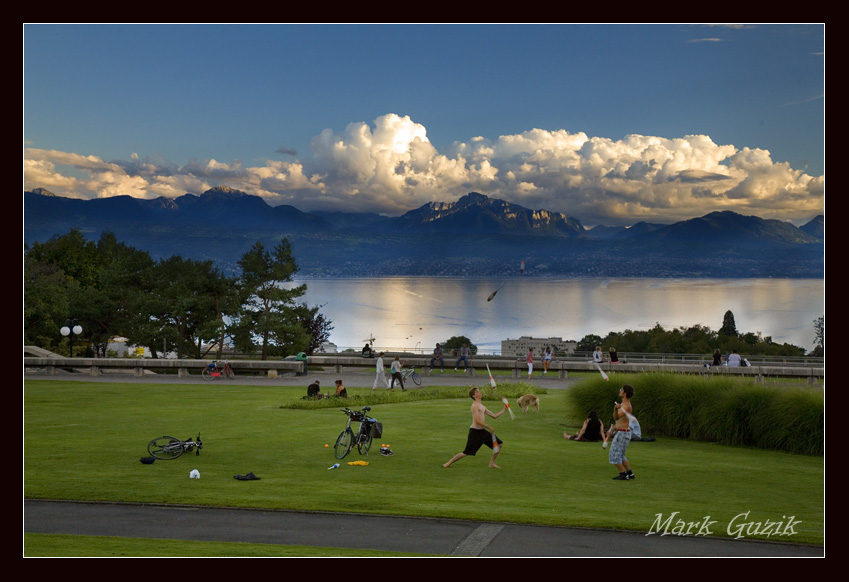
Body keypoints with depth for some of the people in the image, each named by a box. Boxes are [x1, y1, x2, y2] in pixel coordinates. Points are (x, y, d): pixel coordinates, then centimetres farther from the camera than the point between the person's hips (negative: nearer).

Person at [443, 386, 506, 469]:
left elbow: (494, 416, 20)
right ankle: (448, 463, 7)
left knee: (499, 444, 6)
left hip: (482, 431, 9)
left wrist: (504, 410, 13)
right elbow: (477, 421, -23)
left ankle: (492, 463, 13)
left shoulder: (482, 406, 16)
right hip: (475, 431, -9)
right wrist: (489, 427, -20)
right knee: (466, 453, -8)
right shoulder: (475, 405, -13)